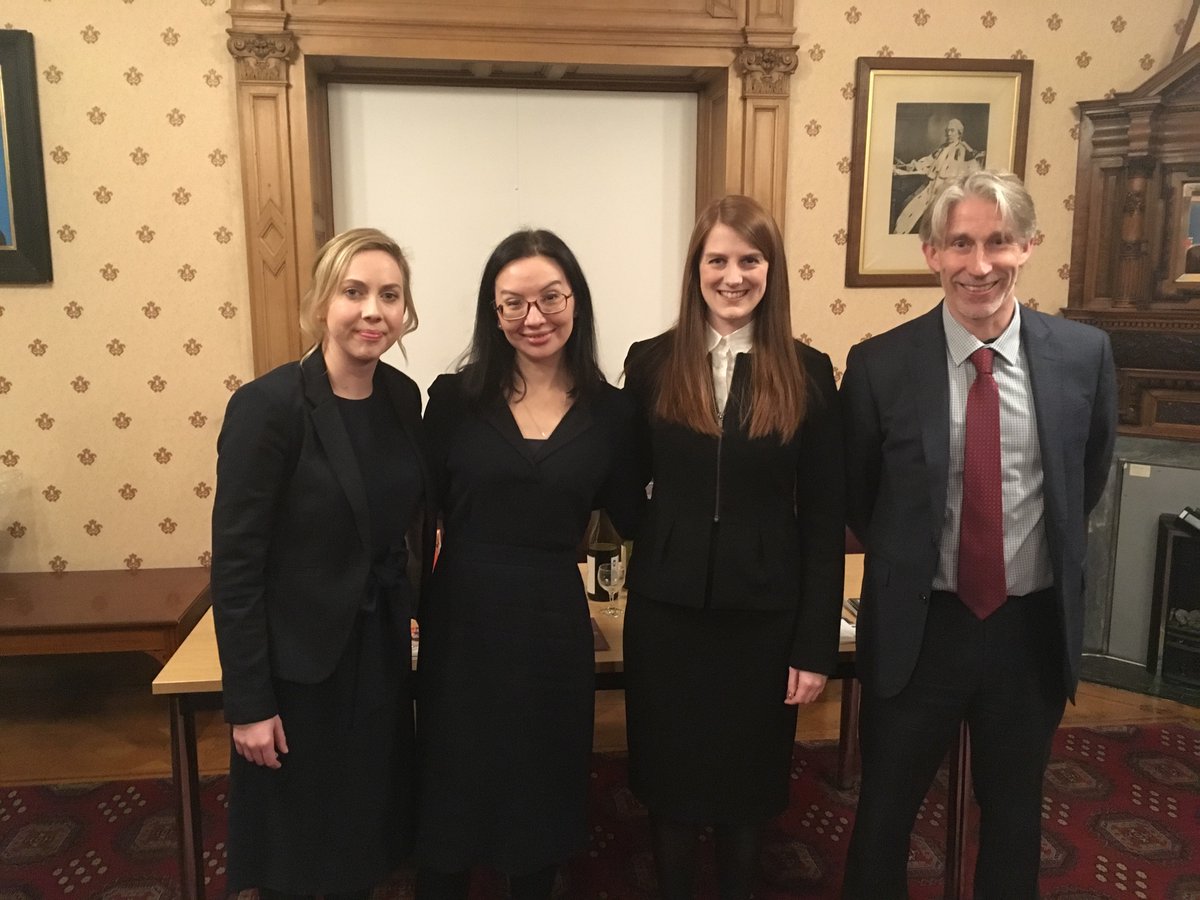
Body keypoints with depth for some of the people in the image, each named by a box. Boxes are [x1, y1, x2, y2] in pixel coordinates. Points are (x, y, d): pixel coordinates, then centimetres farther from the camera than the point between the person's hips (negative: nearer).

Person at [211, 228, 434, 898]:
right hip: (299, 665, -5)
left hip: (383, 649, 6)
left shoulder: (403, 396, -1)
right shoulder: (268, 406, -19)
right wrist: (248, 704, -15)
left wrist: (420, 610, 6)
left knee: (371, 825, 22)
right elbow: (236, 564, -17)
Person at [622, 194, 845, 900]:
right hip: (665, 609, 1)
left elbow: (824, 522, -3)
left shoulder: (809, 375, -3)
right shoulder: (651, 365, -1)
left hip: (764, 614, 0)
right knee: (668, 777, 15)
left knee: (749, 780, 16)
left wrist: (817, 645, -5)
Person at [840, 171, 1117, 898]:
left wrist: (1051, 558, 12)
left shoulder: (1085, 354, -7)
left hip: (1033, 627, 2)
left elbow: (1088, 482, 10)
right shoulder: (879, 364, -13)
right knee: (887, 807, 17)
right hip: (919, 626, -1)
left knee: (1015, 810, 23)